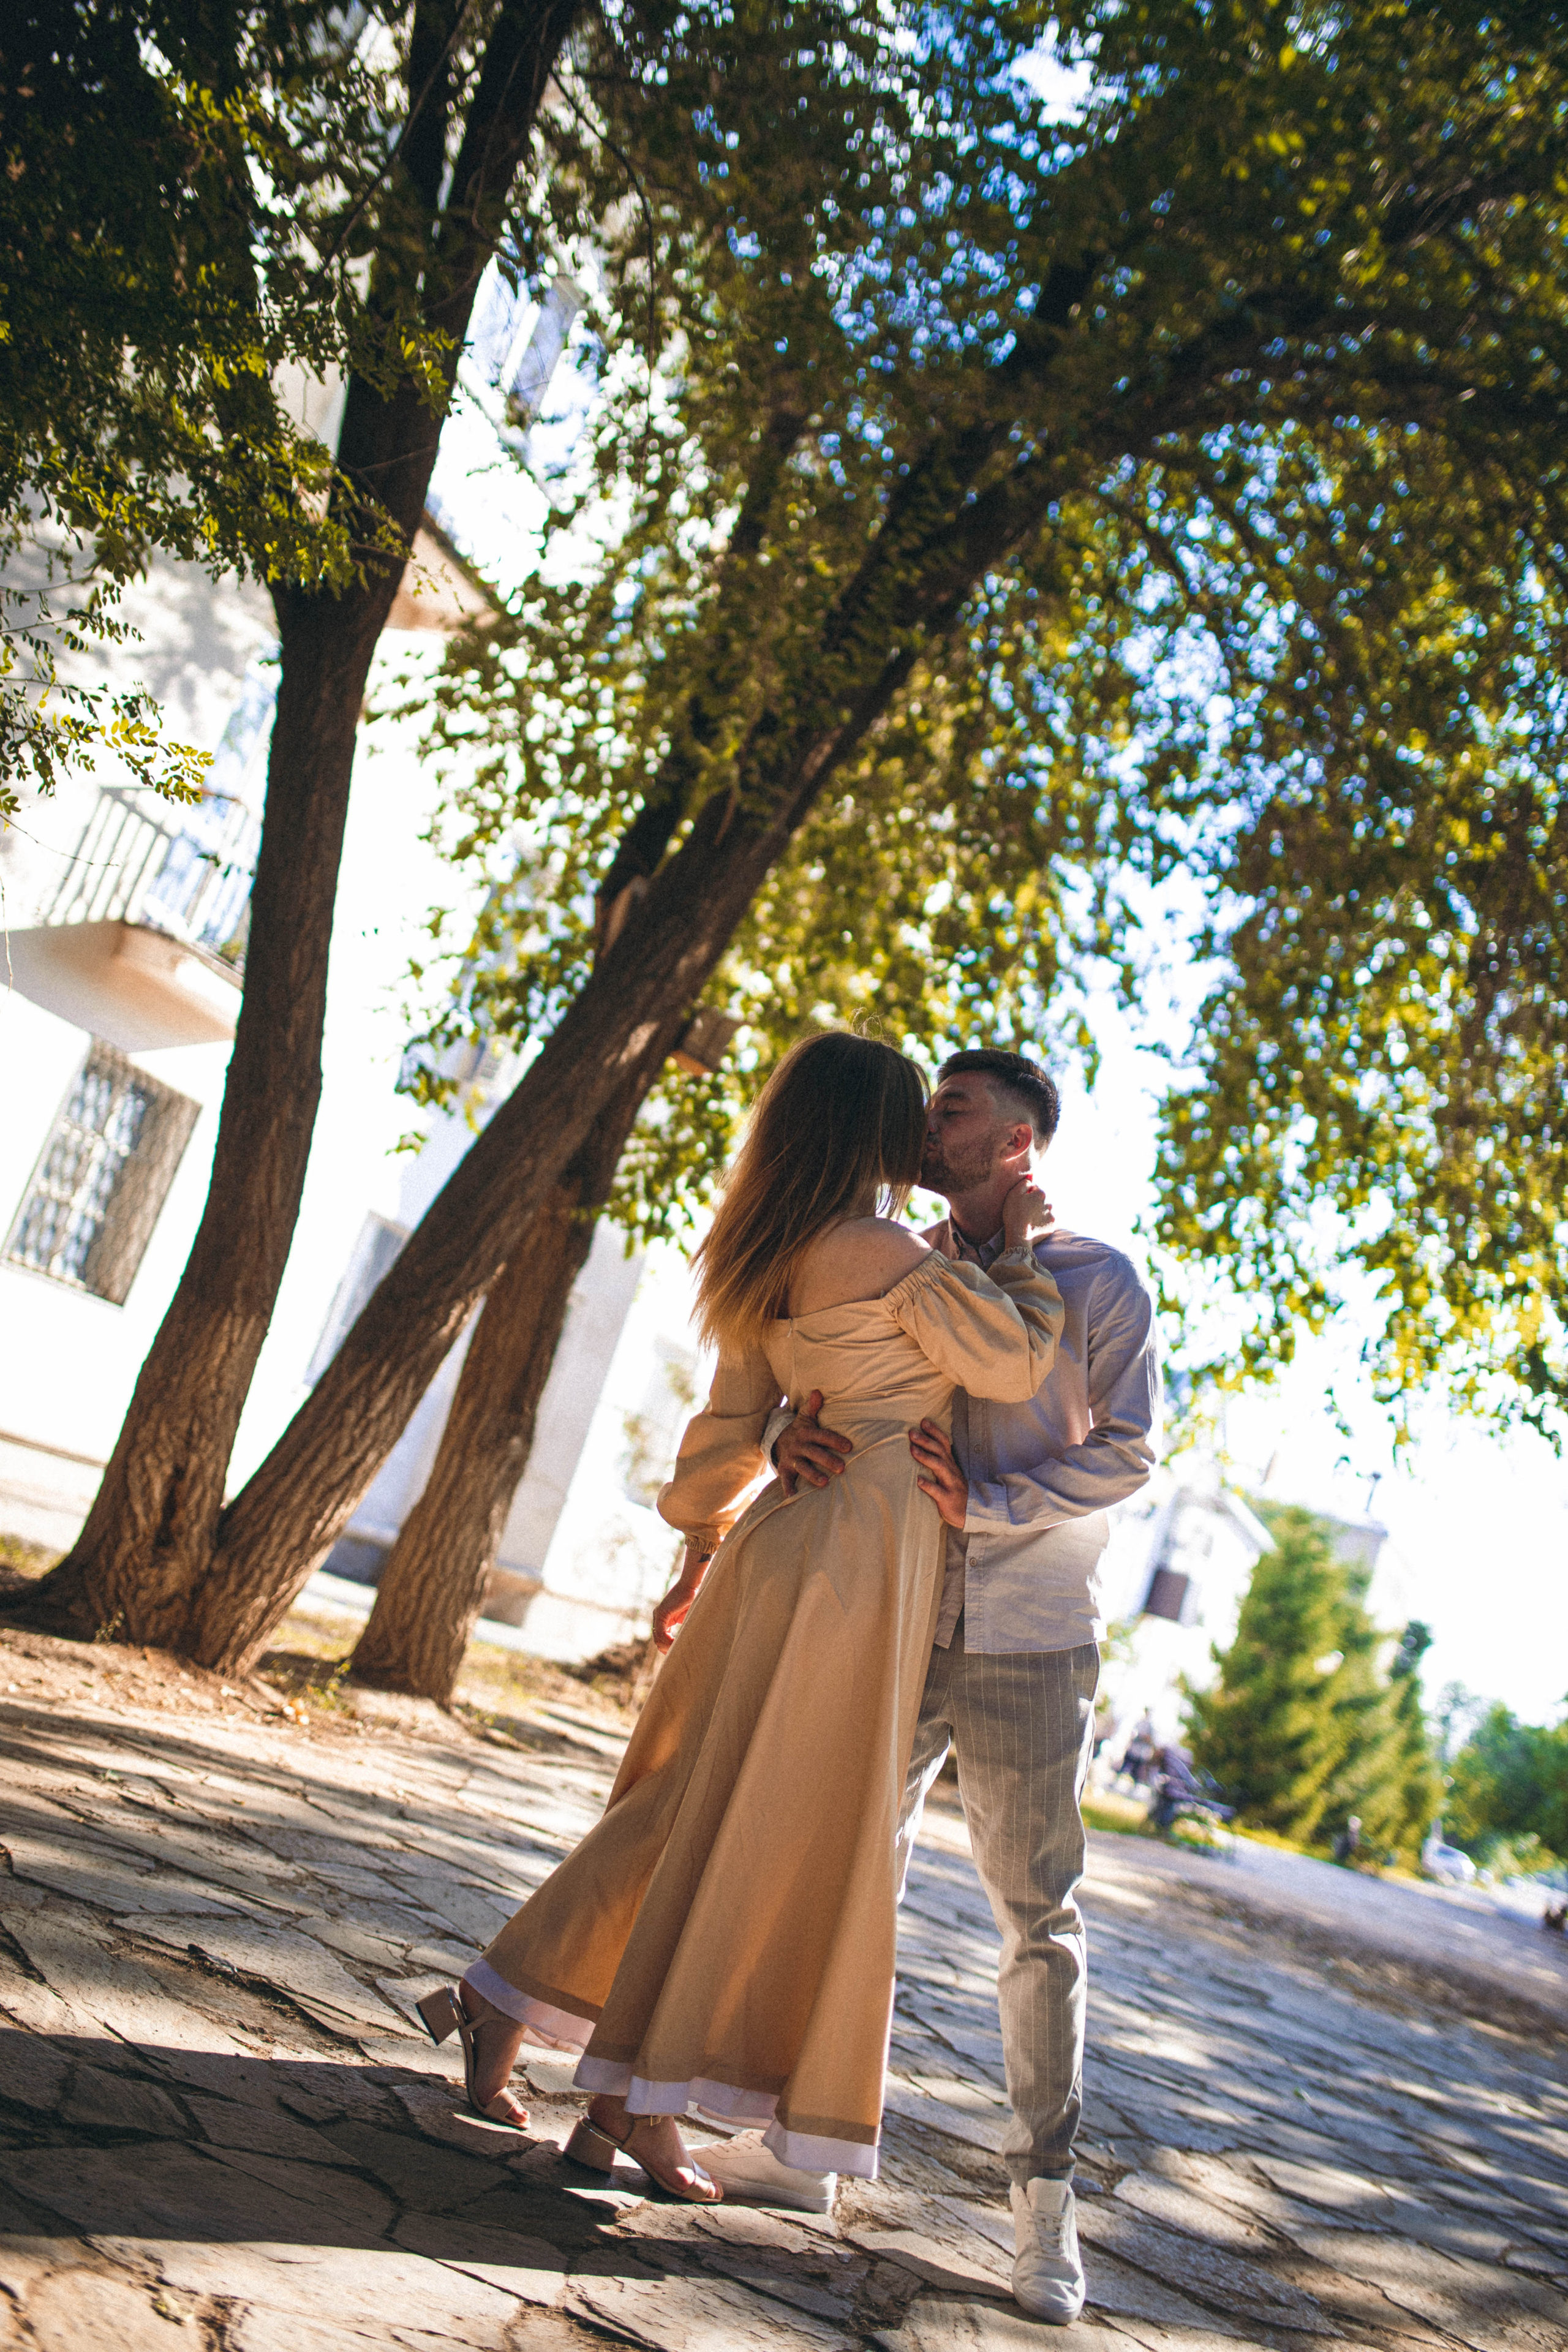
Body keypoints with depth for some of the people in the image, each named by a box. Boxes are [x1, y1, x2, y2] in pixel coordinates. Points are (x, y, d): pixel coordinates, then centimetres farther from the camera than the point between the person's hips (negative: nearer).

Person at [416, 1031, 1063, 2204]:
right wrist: (1019, 1249, 7)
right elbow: (1014, 1367, -5)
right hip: (857, 1551, -8)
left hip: (786, 1537, 8)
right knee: (779, 1833, 1)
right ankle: (638, 2102, 10)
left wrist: (703, 1549, 20)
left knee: (692, 1807, 17)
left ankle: (499, 2003, 23)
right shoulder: (900, 1260, -13)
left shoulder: (771, 1263, 11)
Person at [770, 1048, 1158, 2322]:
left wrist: (982, 1502, -18)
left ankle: (1045, 2198, 19)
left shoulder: (1099, 1280, -3)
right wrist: (793, 1437, -16)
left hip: (1028, 1650, -3)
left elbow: (1127, 1451, -6)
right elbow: (818, 1386, 8)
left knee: (1041, 1924, 4)